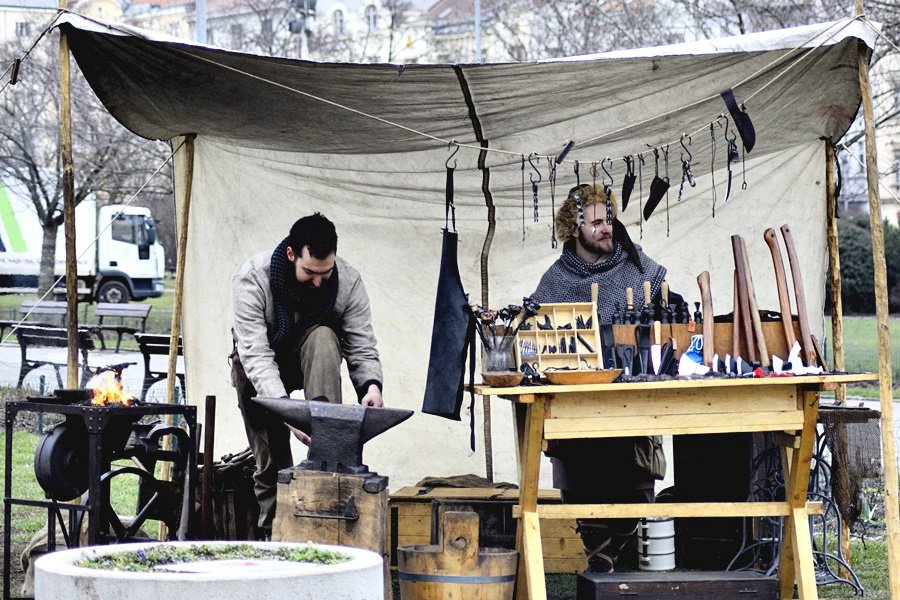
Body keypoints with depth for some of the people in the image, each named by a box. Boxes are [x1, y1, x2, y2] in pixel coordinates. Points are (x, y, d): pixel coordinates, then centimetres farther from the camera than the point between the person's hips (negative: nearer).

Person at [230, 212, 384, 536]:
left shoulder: (348, 281, -22)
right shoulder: (252, 278, -30)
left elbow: (362, 348, -20)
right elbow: (255, 354, -37)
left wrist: (371, 385, -44)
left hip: (311, 356, 1)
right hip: (259, 370, -1)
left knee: (322, 337, -33)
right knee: (269, 461, -11)